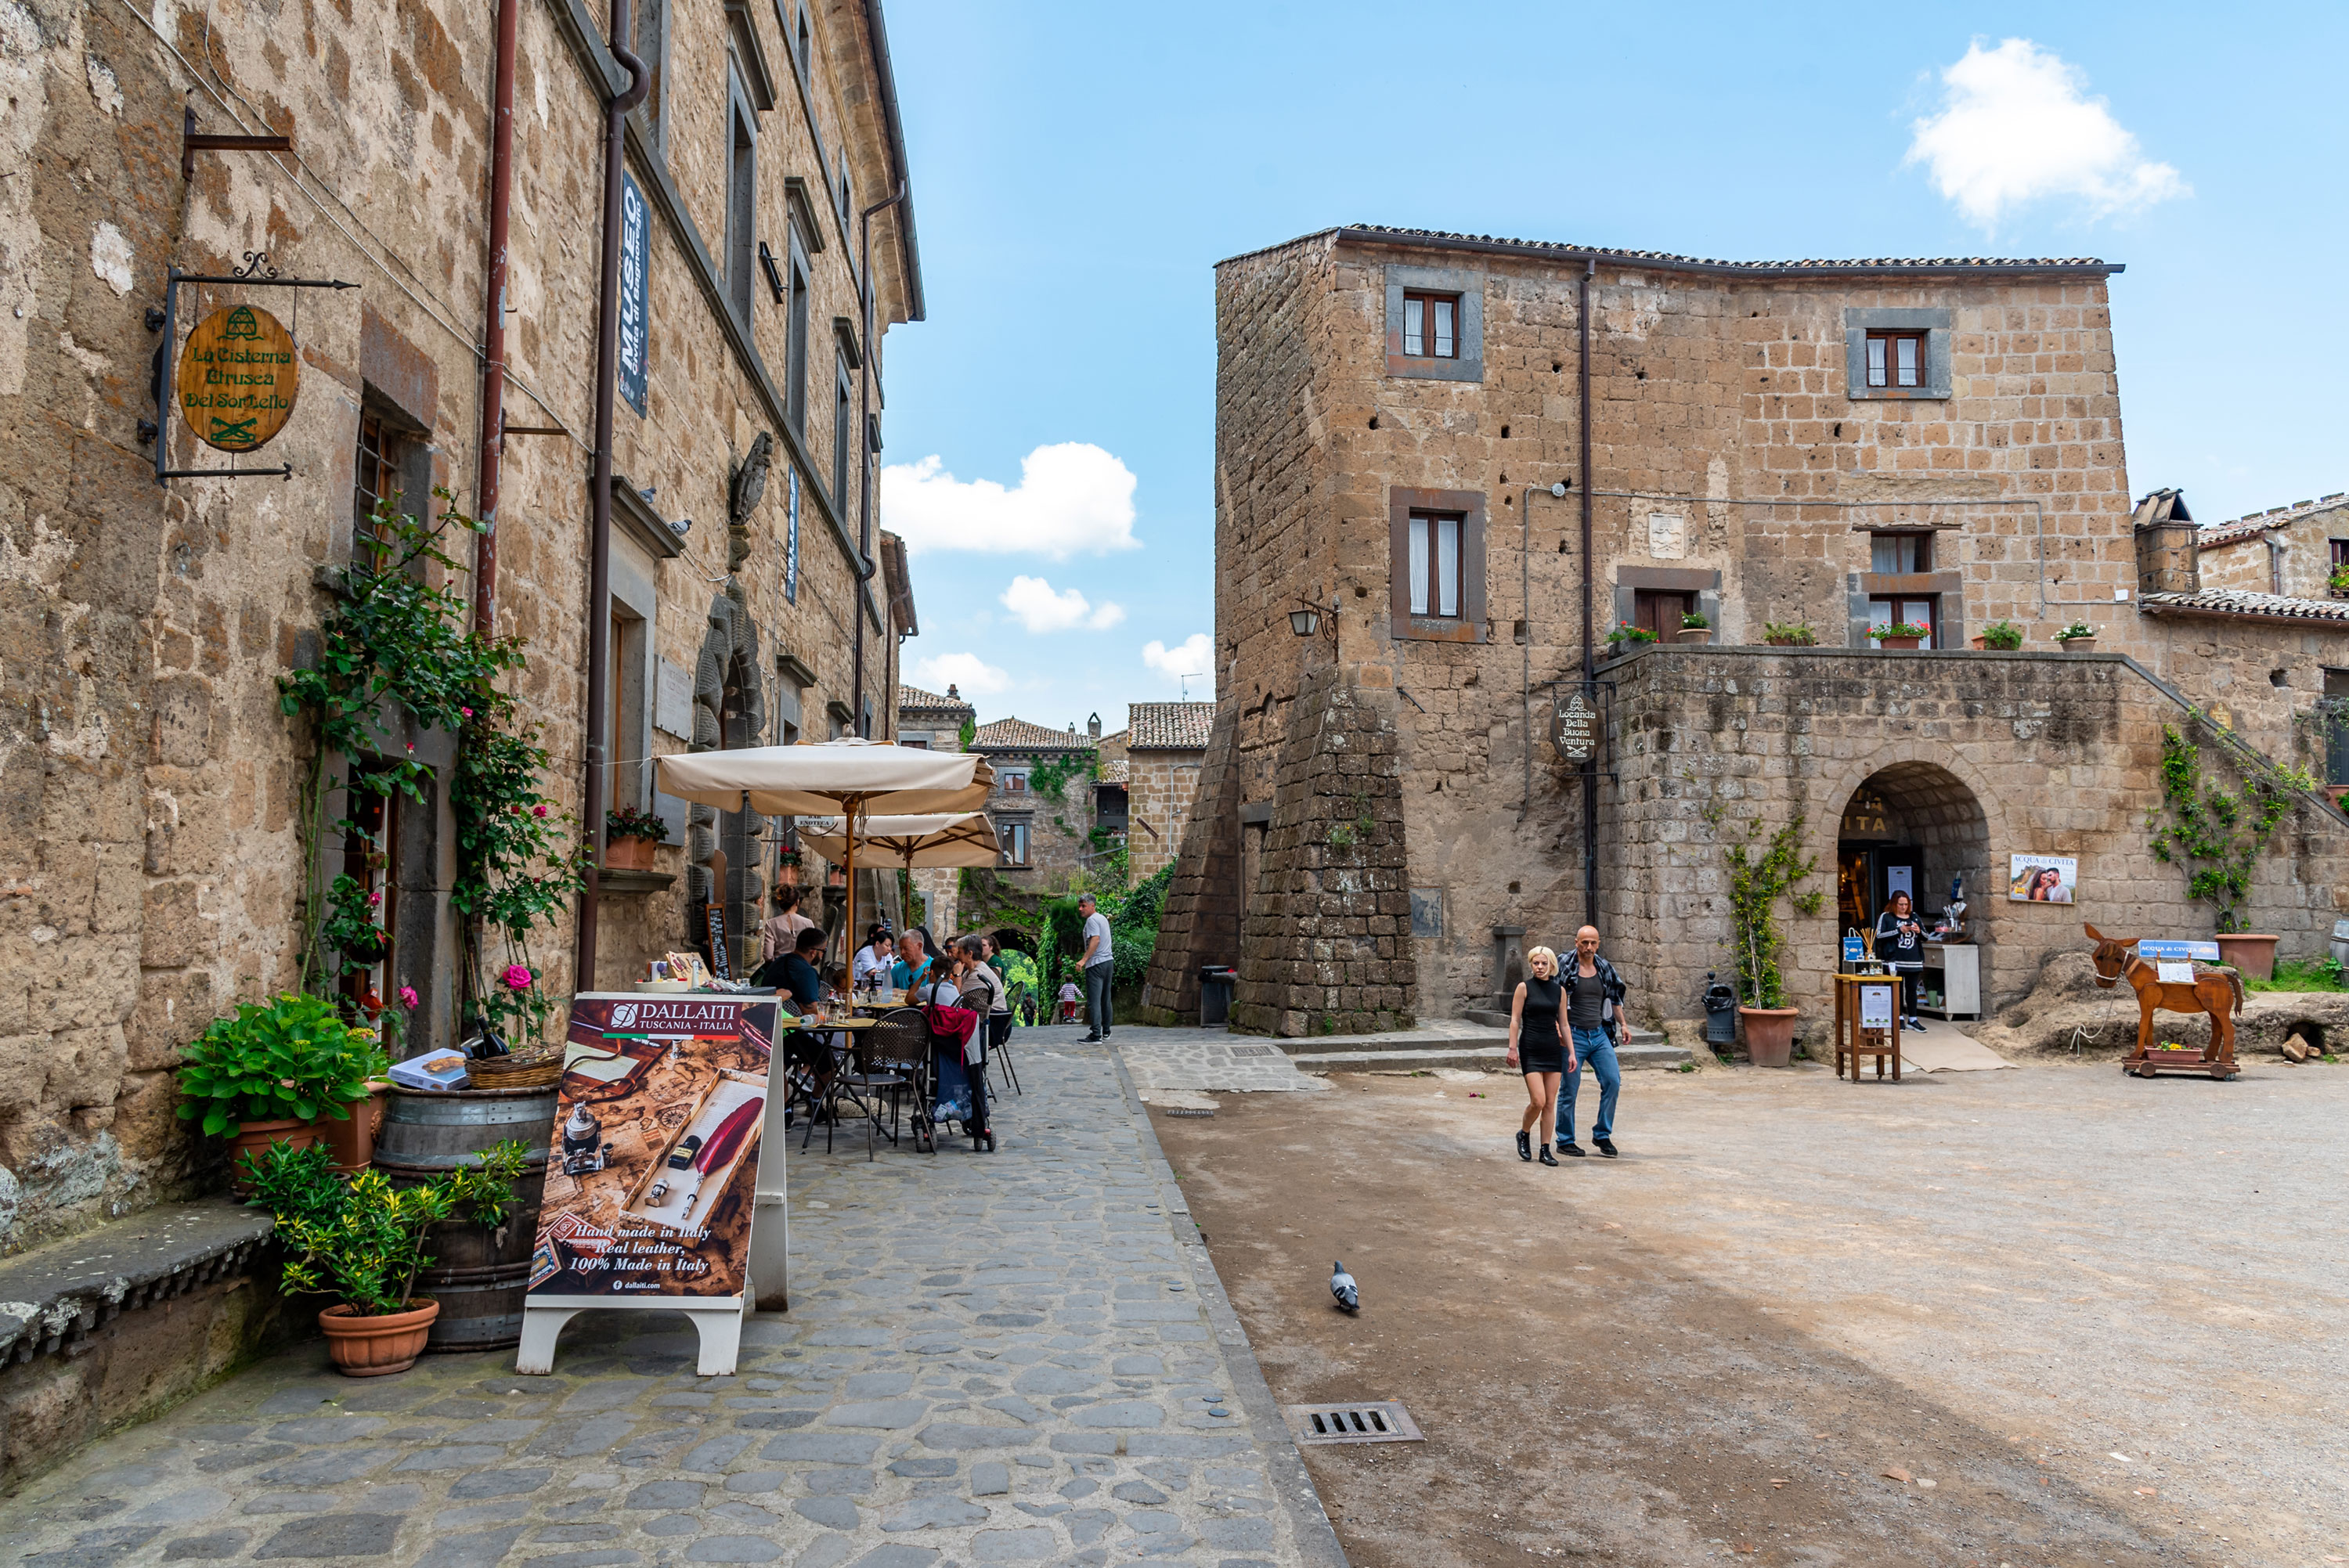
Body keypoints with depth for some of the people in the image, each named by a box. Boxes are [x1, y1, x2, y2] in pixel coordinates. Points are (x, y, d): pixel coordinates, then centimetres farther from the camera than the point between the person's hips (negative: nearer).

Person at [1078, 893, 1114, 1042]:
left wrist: (1084, 959, -27)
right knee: (1105, 999, 15)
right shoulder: (1103, 918, 17)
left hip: (1096, 964, -10)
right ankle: (1106, 1032, 22)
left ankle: (1096, 1035, -15)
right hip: (1109, 961, 10)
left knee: (1094, 1000, -10)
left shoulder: (1092, 920, -11)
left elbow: (1096, 940, -23)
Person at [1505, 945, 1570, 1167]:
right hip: (1531, 1051, -4)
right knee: (1538, 1101, -12)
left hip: (1553, 1049, 4)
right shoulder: (1524, 987, -3)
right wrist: (1512, 1048, -10)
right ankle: (1524, 1134, 15)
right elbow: (1515, 1020, -4)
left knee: (1550, 1103, 3)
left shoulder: (1558, 990, 8)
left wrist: (1571, 1052, 11)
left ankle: (1545, 1150, 11)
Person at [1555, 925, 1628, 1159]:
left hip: (1599, 1034, 5)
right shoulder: (1566, 969, -8)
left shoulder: (1604, 969, 8)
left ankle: (1602, 1135, 12)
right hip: (1573, 1035, -5)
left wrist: (1622, 1024, 20)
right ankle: (1565, 1141, 11)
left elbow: (1614, 998, 22)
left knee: (1613, 1081, -2)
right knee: (1569, 1089, 0)